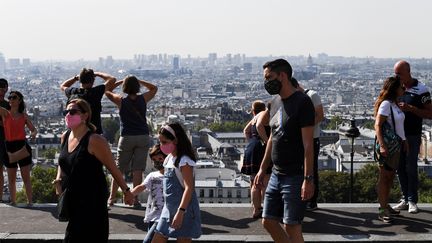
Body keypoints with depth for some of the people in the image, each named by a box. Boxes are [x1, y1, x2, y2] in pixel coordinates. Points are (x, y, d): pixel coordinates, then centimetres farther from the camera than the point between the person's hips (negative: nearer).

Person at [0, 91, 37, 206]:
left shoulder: (24, 116, 7)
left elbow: (34, 129, 11)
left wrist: (33, 134, -11)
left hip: (22, 146, 0)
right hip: (9, 147, 0)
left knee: (26, 177, 1)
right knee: (11, 178, 9)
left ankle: (30, 202, 5)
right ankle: (13, 202, 19)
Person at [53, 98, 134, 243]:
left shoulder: (94, 141, -17)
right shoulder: (65, 137, 6)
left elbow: (113, 168, -10)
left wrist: (126, 191, -3)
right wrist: (58, 180, 4)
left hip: (92, 200, -7)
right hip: (71, 201, 8)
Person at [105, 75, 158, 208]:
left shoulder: (121, 101, -4)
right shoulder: (143, 99, 0)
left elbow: (107, 91, 12)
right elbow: (154, 88, 19)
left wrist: (120, 82, 10)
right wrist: (138, 81, 12)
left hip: (126, 137, -1)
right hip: (143, 137, 1)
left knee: (119, 169, 9)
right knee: (138, 169, 1)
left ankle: (112, 197, 13)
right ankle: (135, 199, 0)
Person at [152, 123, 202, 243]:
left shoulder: (184, 161, -15)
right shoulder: (169, 159, 11)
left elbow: (189, 188, -22)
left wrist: (180, 212, -27)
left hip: (183, 209, -9)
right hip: (169, 208, 9)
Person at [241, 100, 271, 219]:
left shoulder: (255, 117, 20)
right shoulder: (264, 114, -2)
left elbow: (246, 130, 32)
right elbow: (259, 126, -21)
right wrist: (266, 140, -16)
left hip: (251, 149, 8)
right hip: (261, 149, -8)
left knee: (255, 183, 13)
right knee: (265, 182, -6)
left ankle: (256, 209, 18)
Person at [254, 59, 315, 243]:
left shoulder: (302, 102, -13)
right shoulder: (275, 102, 12)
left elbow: (308, 144, -17)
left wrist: (308, 179, -21)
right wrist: (262, 169, 19)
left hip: (295, 177, -8)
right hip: (276, 174, 8)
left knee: (291, 227, -4)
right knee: (268, 222, 11)